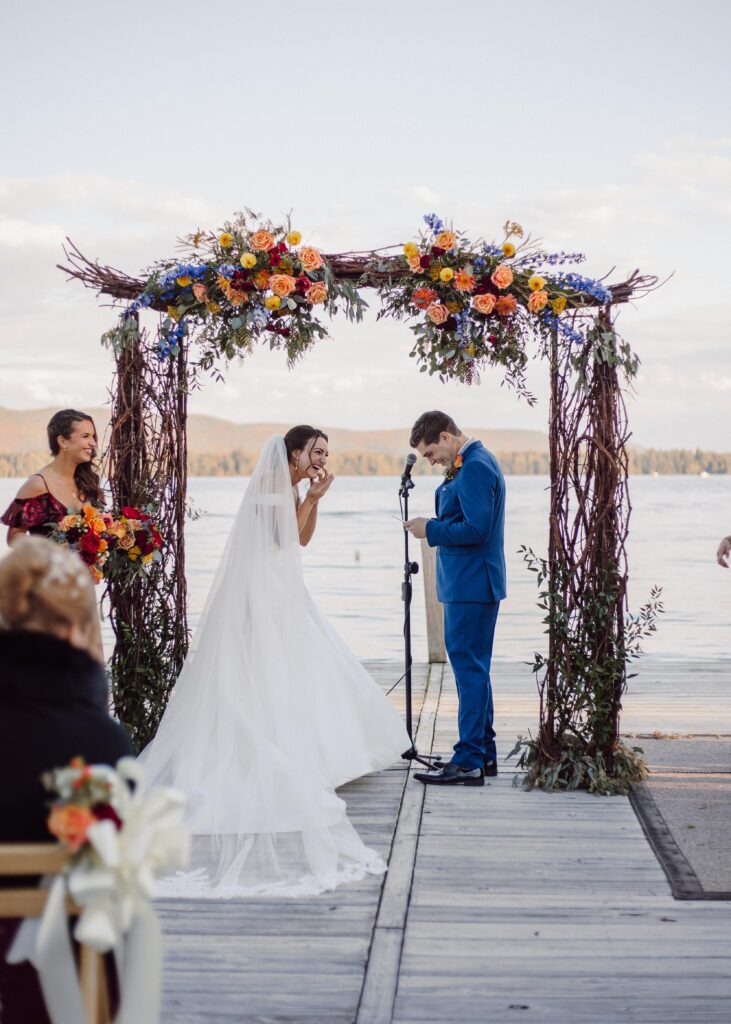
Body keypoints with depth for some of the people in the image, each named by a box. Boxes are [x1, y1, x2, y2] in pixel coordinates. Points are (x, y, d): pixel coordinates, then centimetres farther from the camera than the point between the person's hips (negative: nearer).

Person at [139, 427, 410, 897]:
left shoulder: (293, 487, 16)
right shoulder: (272, 481, -11)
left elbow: (301, 539, 18)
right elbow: (282, 537, -13)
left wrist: (313, 500, 8)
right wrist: (310, 499, -10)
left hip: (282, 593, 9)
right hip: (264, 591, -9)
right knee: (267, 679, -6)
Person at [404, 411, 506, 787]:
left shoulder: (475, 467, -17)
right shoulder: (471, 464, 15)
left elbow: (476, 529, -23)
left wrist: (430, 529, -13)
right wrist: (433, 526, 7)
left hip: (471, 585, -11)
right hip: (467, 583, 11)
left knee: (469, 668, -8)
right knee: (472, 668, 15)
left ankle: (469, 761, -6)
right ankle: (483, 753, 23)